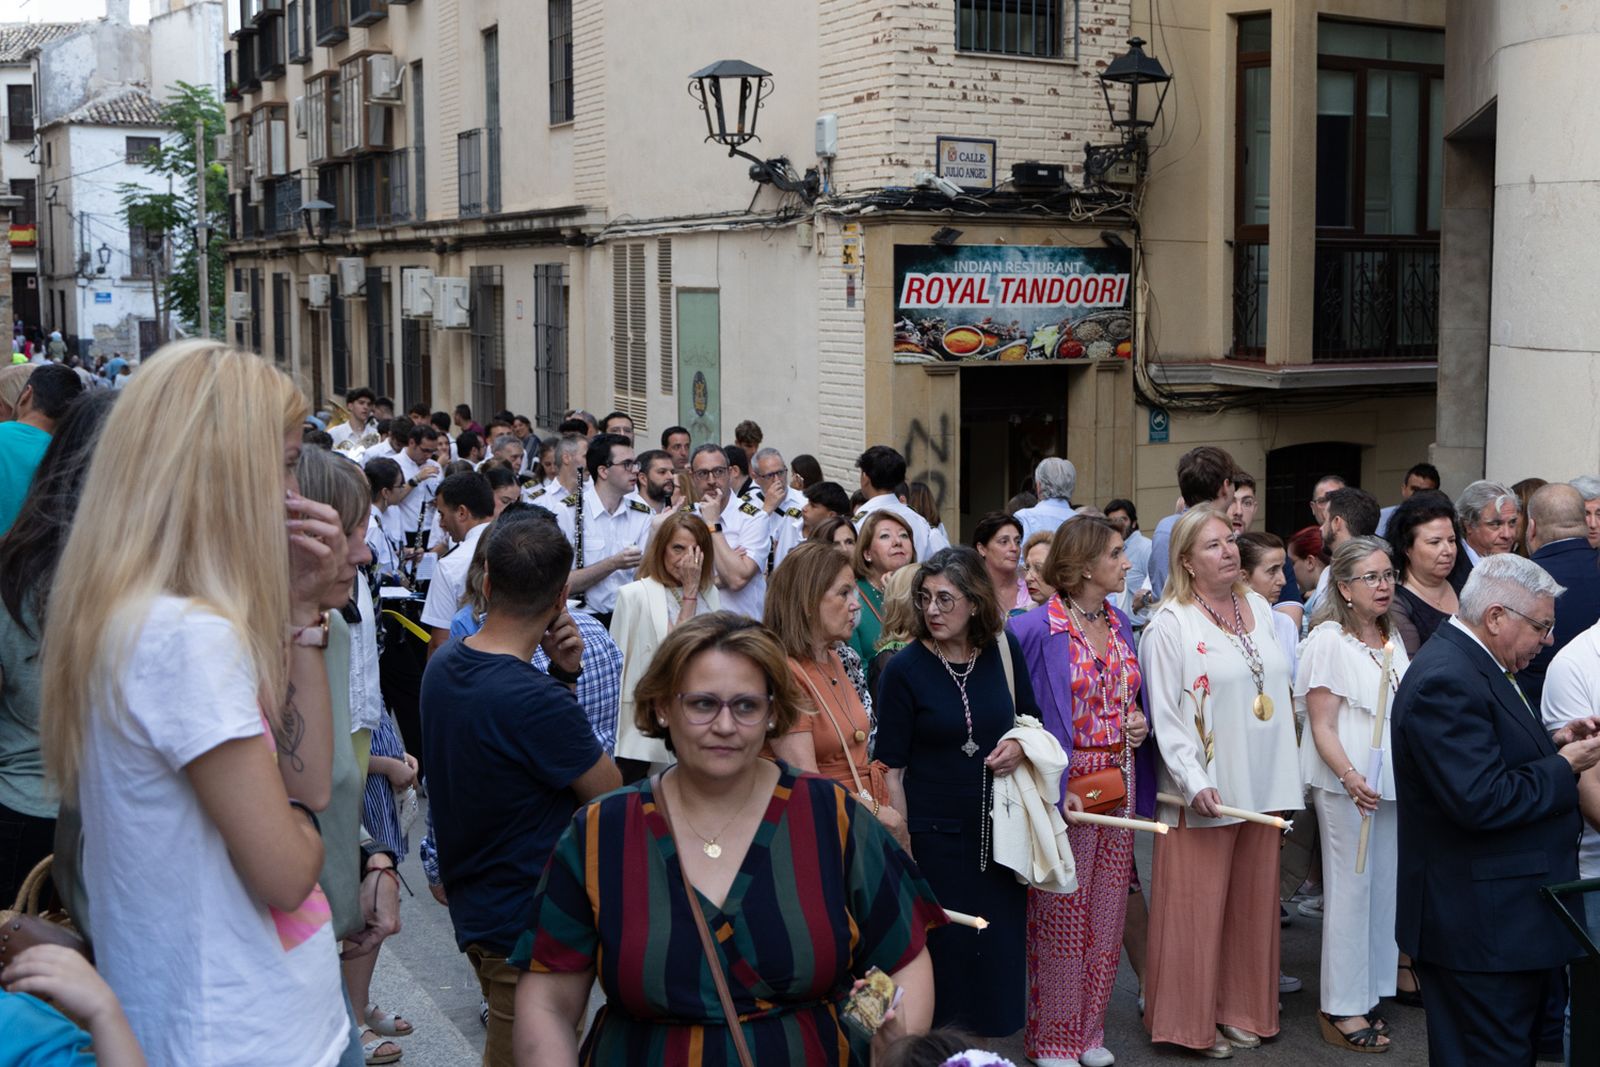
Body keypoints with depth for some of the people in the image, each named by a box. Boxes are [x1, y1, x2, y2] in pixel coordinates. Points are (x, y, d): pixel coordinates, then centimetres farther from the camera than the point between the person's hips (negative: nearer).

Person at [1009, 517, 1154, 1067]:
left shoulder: (1121, 624, 9)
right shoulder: (1035, 629, -13)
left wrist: (1139, 723, -1)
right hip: (1065, 788, -6)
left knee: (1106, 915, 12)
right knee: (1061, 916, 2)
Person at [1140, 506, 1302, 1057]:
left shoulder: (1259, 608, 9)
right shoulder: (1171, 623, -10)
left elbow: (1280, 687, 16)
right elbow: (1165, 716, -12)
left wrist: (1283, 775, 12)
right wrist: (1195, 783, -20)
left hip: (1262, 785, 6)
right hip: (1206, 794, -6)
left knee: (1253, 904, 13)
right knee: (1198, 908, 1)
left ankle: (1241, 1009, 27)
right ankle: (1192, 1020, 14)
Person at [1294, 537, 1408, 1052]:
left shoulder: (1392, 640, 11)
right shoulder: (1328, 640, -10)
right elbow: (1321, 726, -13)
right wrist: (1350, 776, -27)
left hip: (1391, 779, 7)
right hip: (1345, 783, -6)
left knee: (1385, 885, 8)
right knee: (1350, 887, -2)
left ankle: (1370, 994, 18)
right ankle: (1343, 1009, 6)